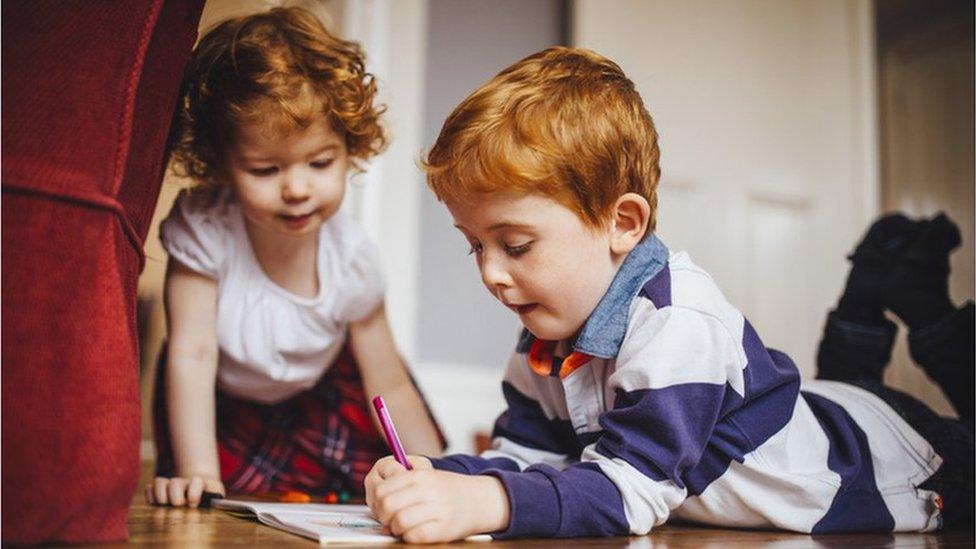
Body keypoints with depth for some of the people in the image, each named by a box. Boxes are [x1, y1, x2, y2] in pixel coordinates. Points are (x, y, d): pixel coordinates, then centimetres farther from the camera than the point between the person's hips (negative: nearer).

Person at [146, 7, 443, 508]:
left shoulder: (351, 256, -25)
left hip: (318, 397, 1)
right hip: (217, 408, -1)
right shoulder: (202, 227, -32)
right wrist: (197, 475, -39)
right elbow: (192, 354, -32)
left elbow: (390, 386, -17)